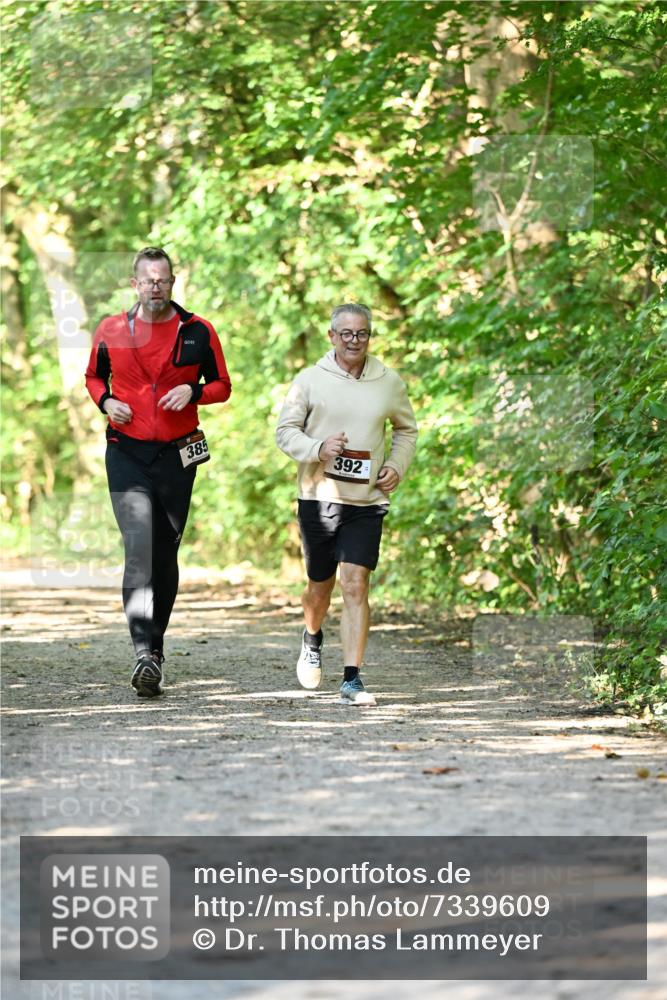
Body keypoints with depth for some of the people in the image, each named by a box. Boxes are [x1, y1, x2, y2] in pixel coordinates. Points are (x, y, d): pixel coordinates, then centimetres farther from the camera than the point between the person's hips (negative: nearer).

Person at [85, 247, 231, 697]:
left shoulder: (198, 331, 0)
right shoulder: (111, 331, 2)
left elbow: (222, 385, 8)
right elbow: (94, 376, 18)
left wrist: (192, 392, -13)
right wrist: (106, 401, -3)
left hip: (177, 456, 1)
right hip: (127, 454, -1)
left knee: (166, 554, 10)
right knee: (139, 549, -16)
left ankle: (156, 645, 25)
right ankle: (144, 653, -24)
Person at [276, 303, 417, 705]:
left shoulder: (389, 383, 5)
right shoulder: (311, 380, -1)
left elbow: (407, 429, 21)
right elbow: (285, 430, 1)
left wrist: (397, 466, 4)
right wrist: (317, 449, -18)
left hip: (367, 501, 0)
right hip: (319, 496, 0)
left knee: (356, 585, -11)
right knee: (320, 585, 12)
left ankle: (352, 679, -11)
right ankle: (313, 639, 45)